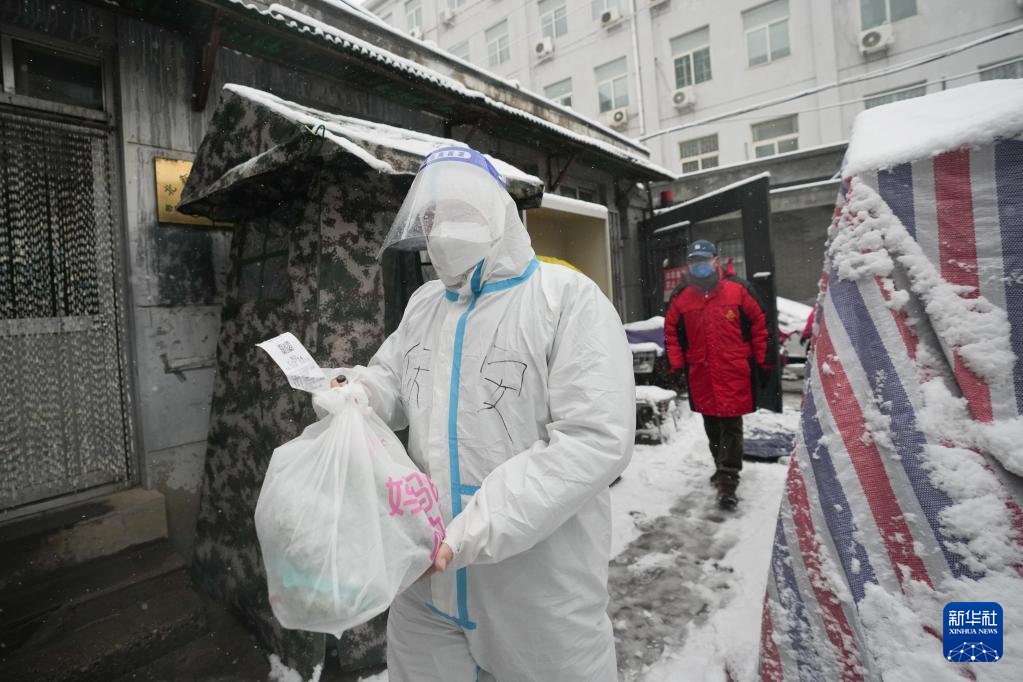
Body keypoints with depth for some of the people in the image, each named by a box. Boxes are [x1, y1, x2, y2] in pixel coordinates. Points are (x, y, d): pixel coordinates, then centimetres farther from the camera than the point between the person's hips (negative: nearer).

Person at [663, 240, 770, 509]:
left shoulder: (738, 290, -3)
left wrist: (762, 360, 3)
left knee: (731, 424, -4)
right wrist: (676, 364, 6)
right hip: (700, 374, 3)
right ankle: (722, 466, 33)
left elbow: (759, 324, 3)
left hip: (734, 372, -3)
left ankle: (728, 479, 1)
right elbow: (671, 332, 11)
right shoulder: (680, 298, 4)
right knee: (712, 425, 14)